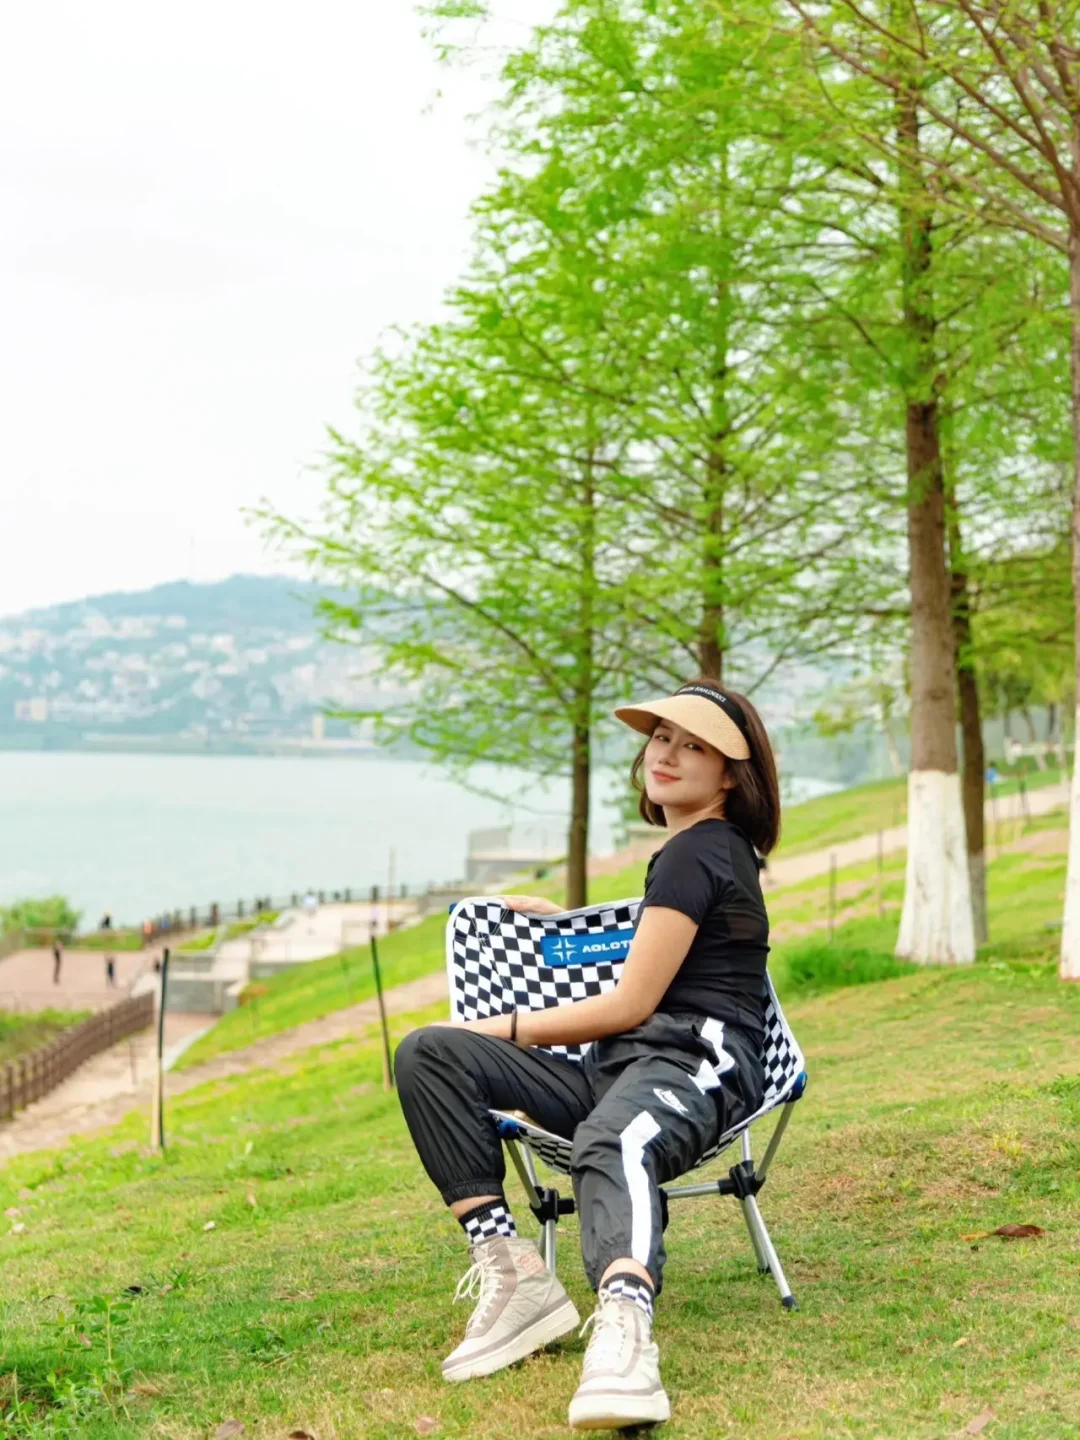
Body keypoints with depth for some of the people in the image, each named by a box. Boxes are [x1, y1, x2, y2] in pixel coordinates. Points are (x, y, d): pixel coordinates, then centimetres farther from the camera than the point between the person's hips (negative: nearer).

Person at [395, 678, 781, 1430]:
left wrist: (506, 1029, 2)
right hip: (621, 1065, 9)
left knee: (611, 1143, -45)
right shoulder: (708, 849, 27)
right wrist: (565, 924, 42)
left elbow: (631, 1004, -7)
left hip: (695, 1063, -9)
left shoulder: (697, 852, -3)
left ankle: (625, 1334, -74)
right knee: (428, 1053, -9)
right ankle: (510, 1271, -24)